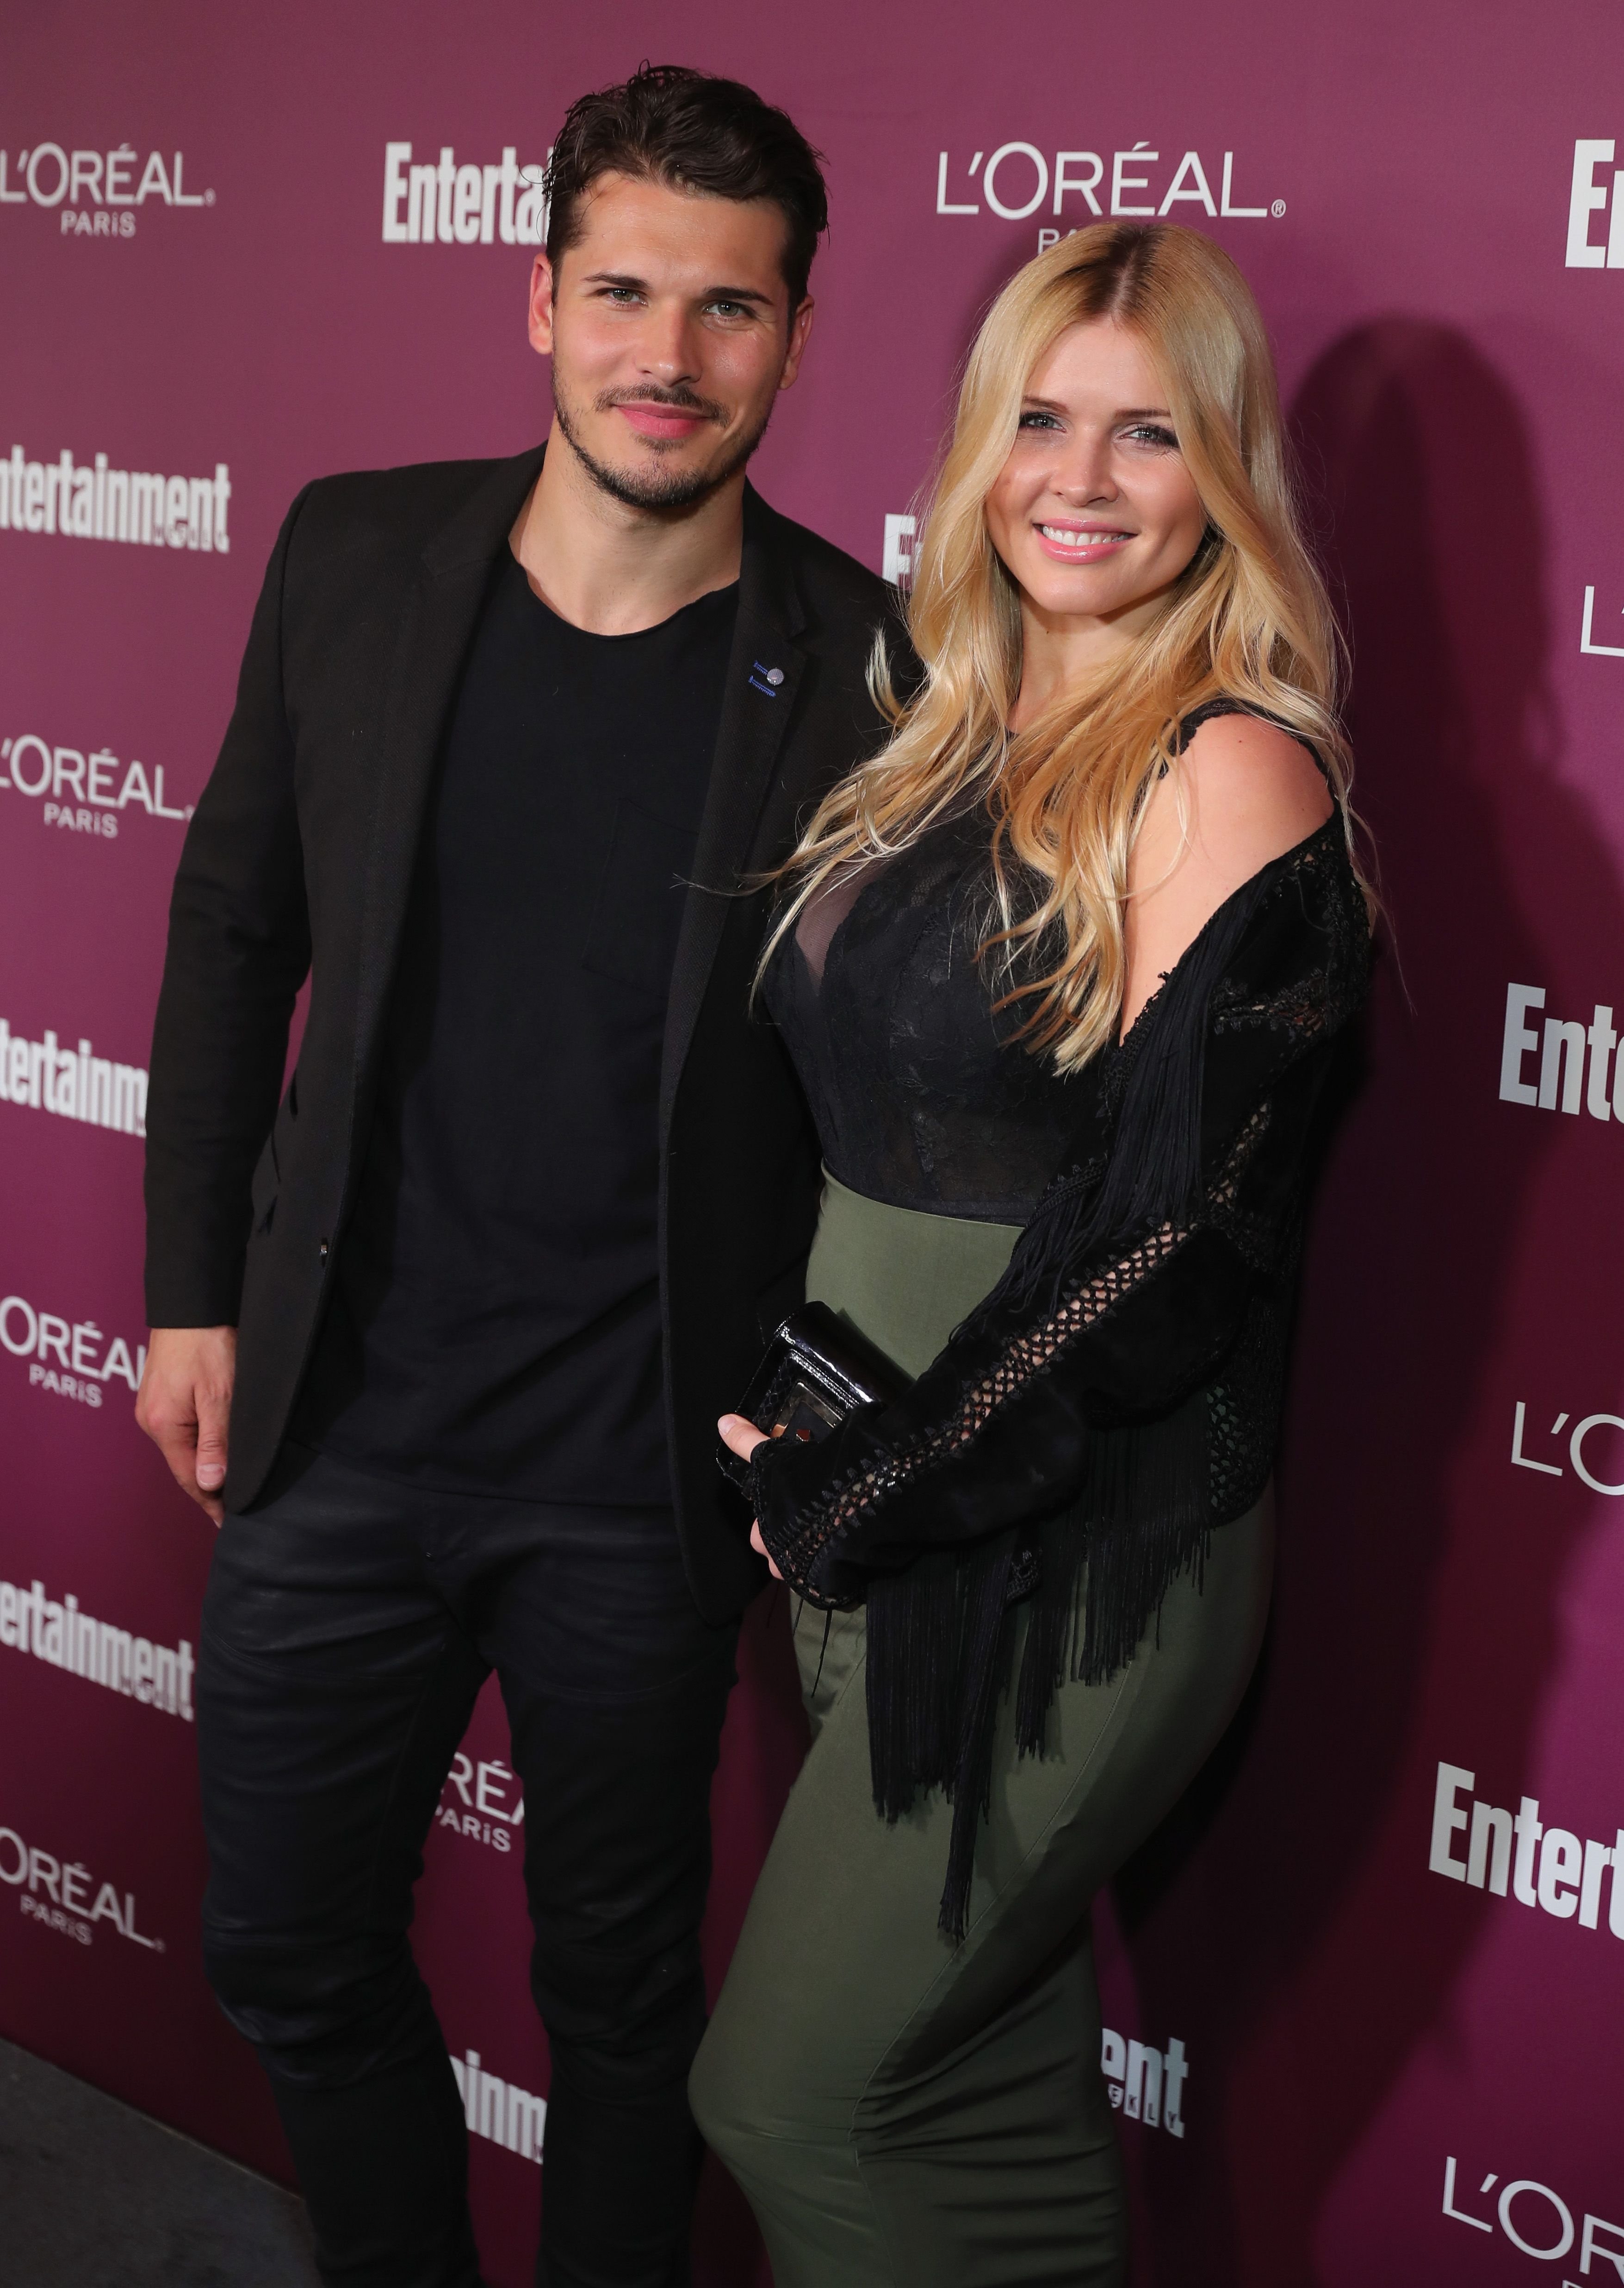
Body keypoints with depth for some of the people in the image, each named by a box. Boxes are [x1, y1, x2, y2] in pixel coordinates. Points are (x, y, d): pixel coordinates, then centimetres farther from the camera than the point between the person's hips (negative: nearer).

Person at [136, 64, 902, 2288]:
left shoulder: (861, 670, -11)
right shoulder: (355, 558, -3)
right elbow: (235, 922, 7)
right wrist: (195, 1288, 6)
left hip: (641, 1478, -3)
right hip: (341, 1424, 3)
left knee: (619, 1984, 16)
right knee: (289, 1944, 17)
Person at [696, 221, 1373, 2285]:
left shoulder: (1235, 774, -15)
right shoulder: (963, 743, 9)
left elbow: (1180, 1240, -20)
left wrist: (853, 1491, -13)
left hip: (1075, 1569, -7)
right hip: (875, 1518, 7)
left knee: (791, 2097, 2)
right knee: (988, 2080, 18)